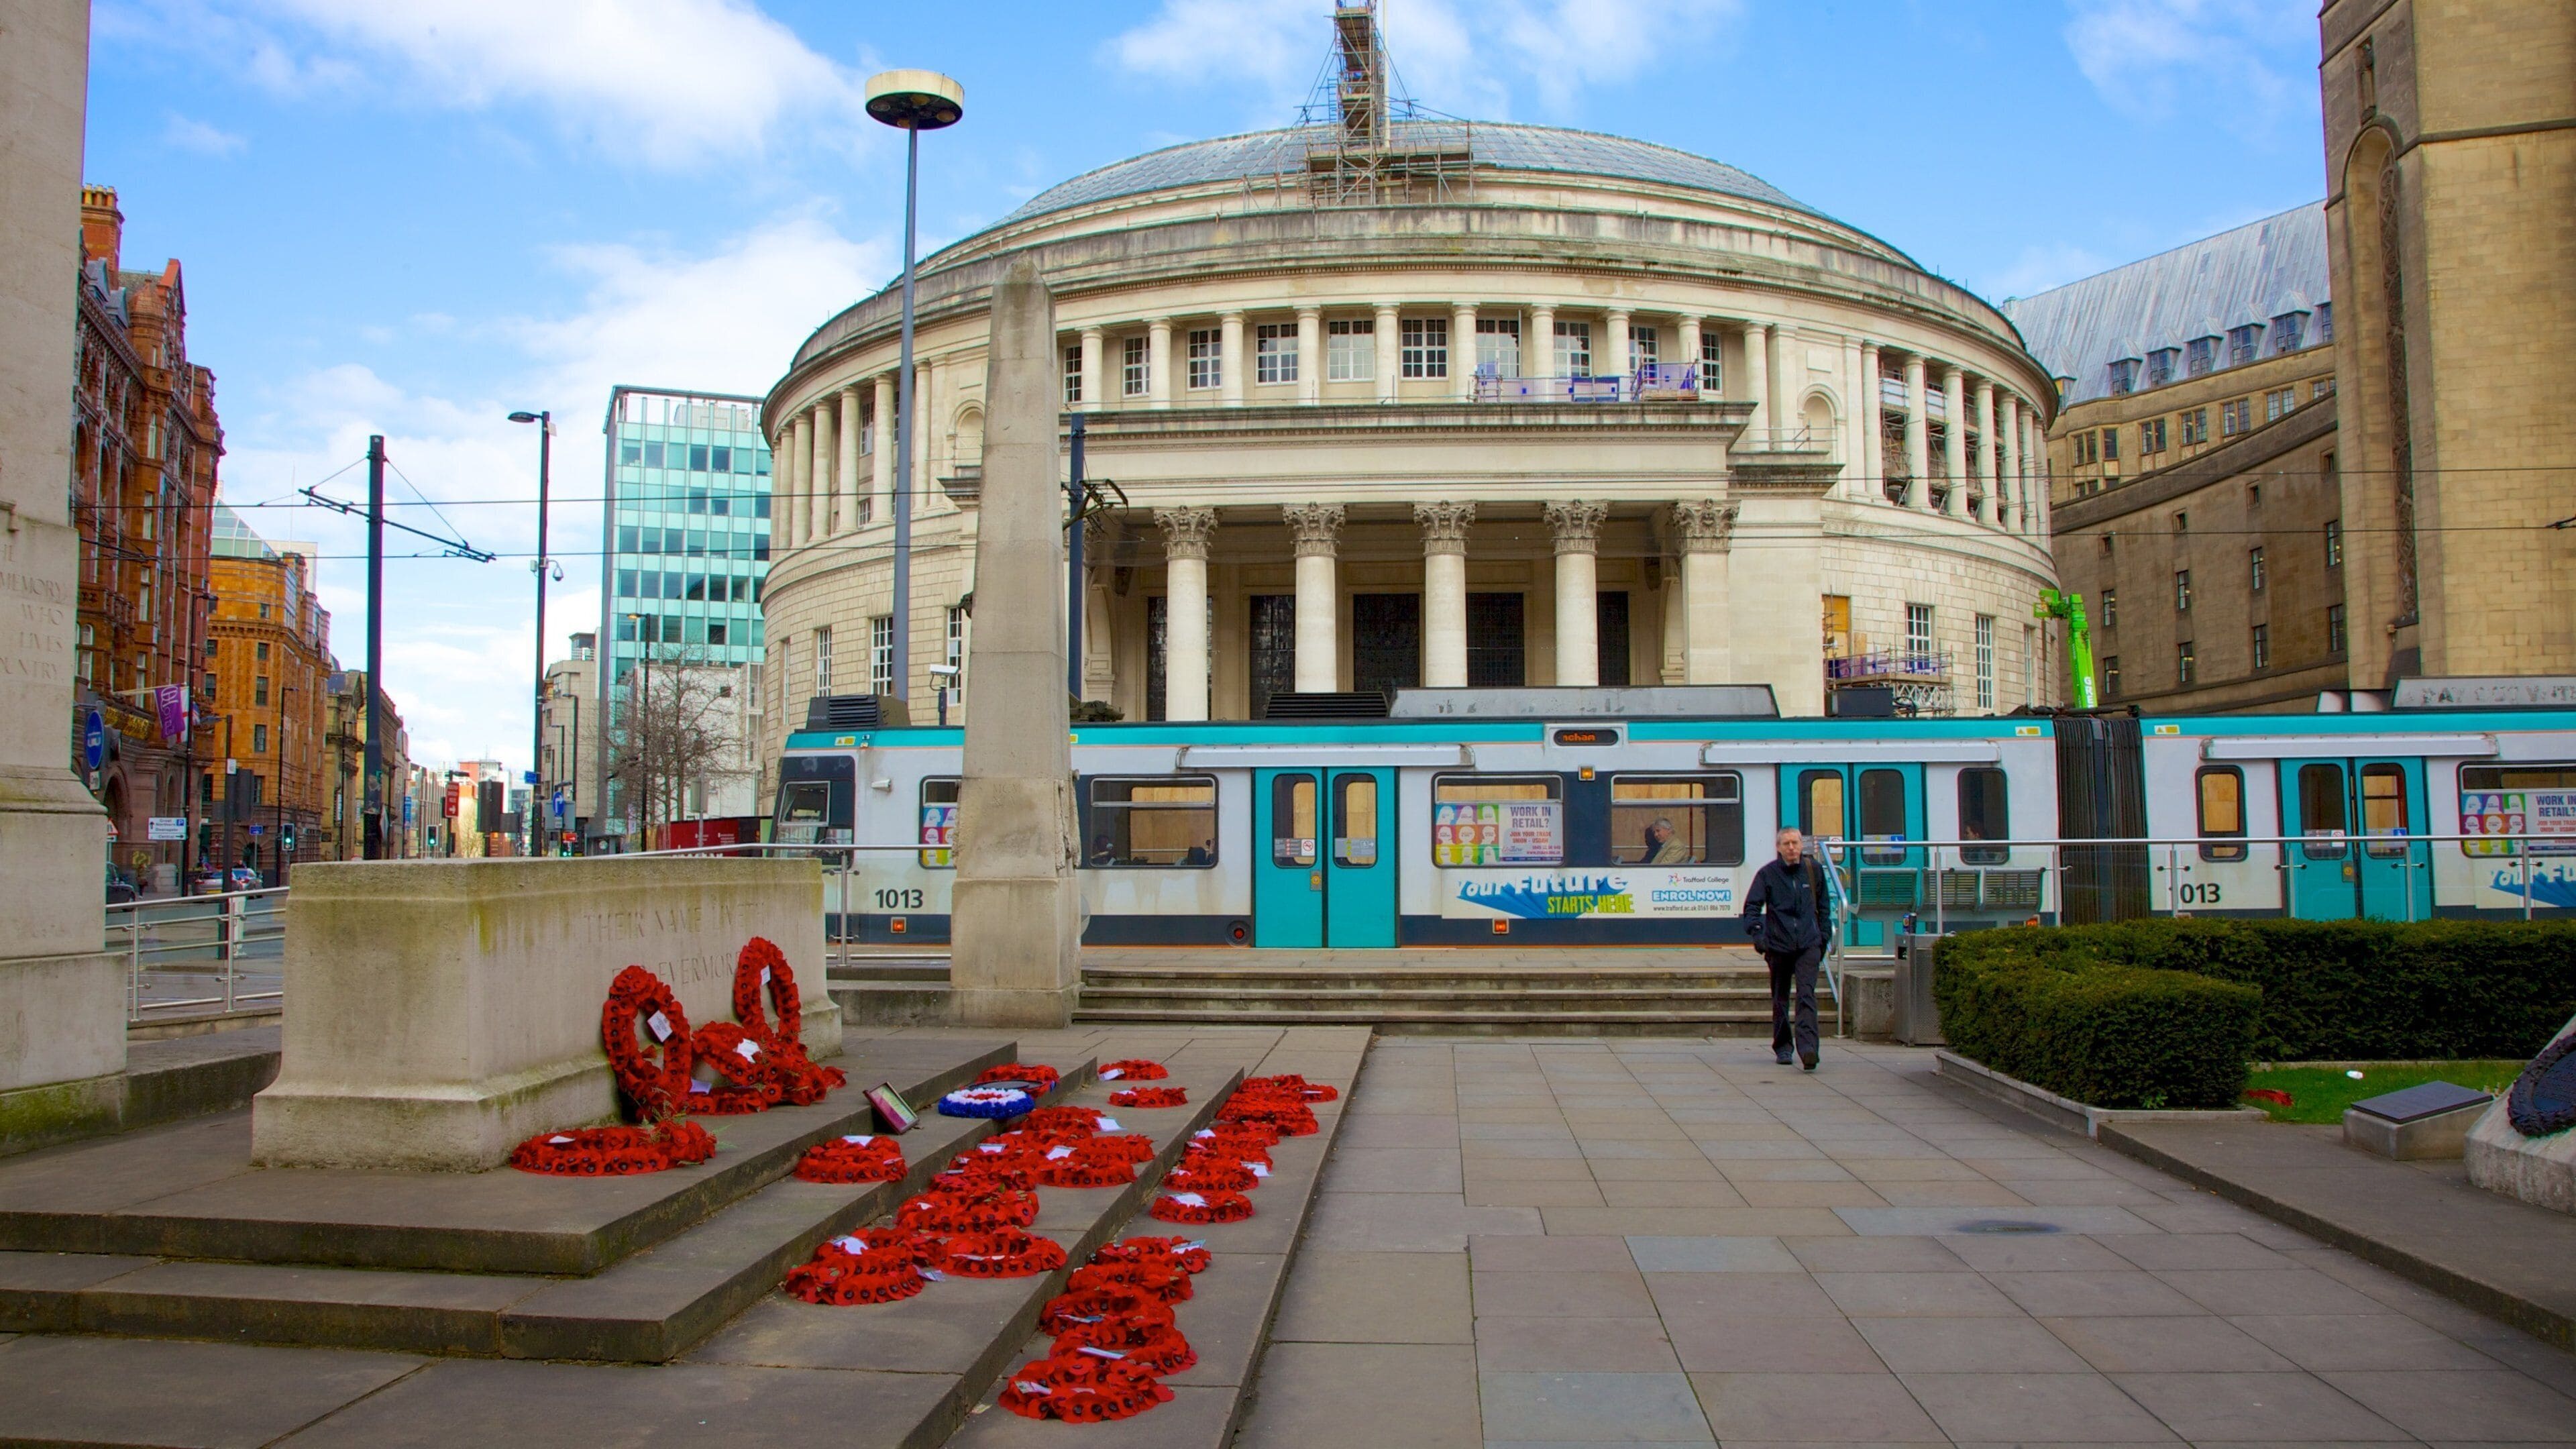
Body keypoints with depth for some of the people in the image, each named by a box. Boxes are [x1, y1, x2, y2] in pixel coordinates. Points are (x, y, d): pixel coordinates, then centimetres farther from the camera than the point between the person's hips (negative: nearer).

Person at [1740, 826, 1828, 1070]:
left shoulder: (1813, 870, 7)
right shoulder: (1767, 874, 0)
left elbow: (1823, 906, 18)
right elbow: (1752, 907, -3)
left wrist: (1823, 937, 16)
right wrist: (1756, 933, -18)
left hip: (1808, 944, 0)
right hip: (1779, 945, 0)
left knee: (1807, 995, -13)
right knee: (1780, 999, 10)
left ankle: (1807, 1047, -21)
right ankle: (1782, 1047, 22)